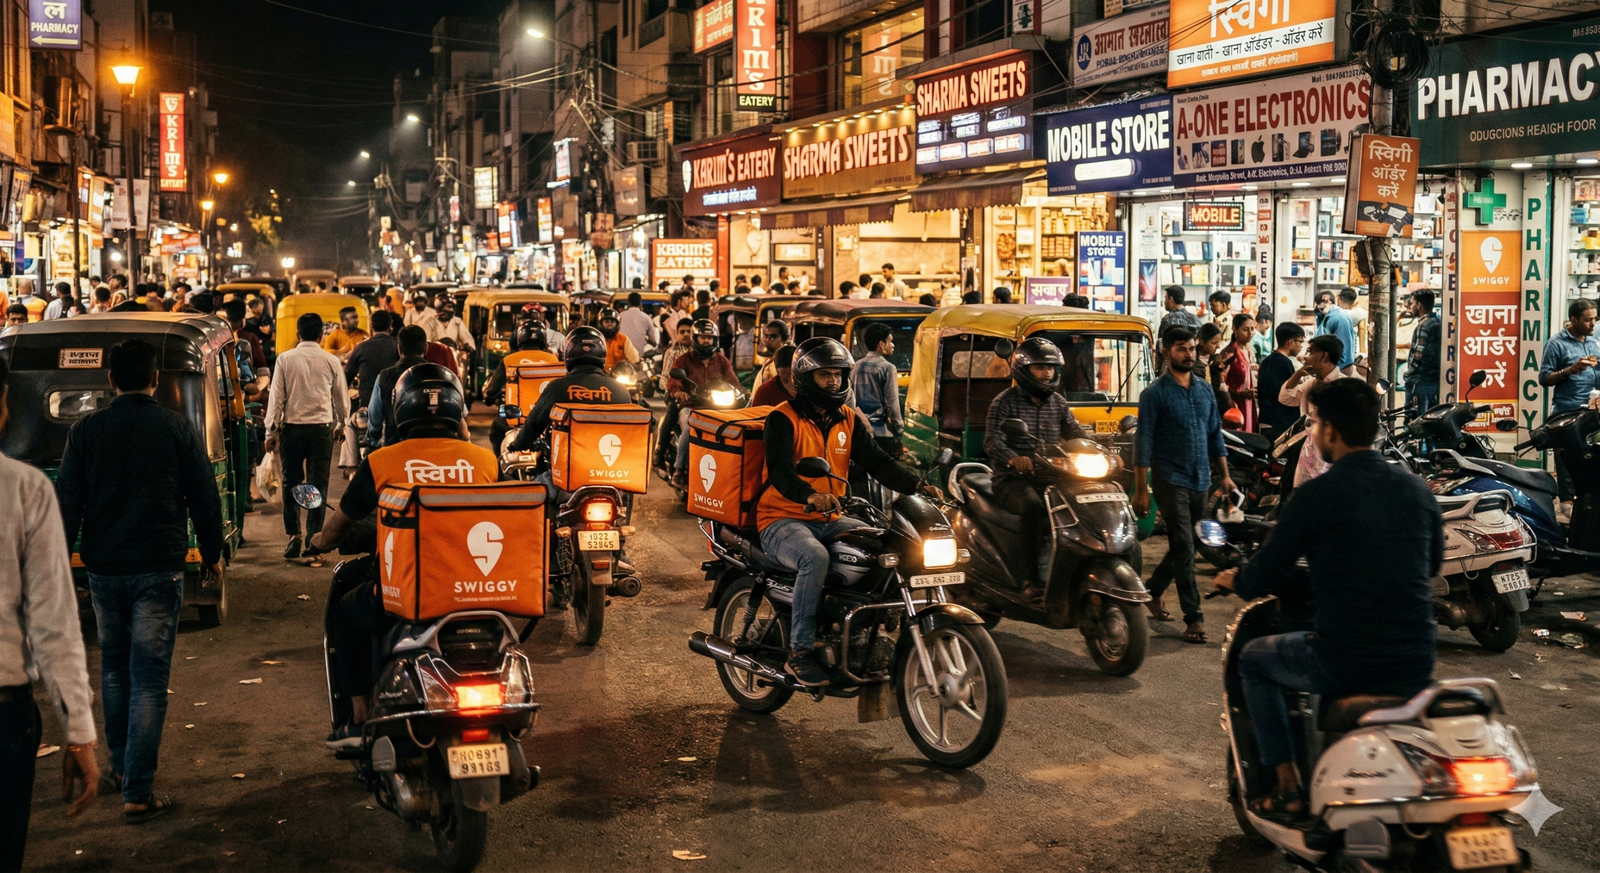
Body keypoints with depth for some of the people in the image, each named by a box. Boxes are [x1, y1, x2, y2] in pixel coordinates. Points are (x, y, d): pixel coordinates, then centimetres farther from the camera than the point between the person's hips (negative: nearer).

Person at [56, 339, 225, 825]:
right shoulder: (178, 430, -4)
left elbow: (66, 505, 3)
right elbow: (205, 499, 0)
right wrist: (212, 555, 13)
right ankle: (138, 792, -3)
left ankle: (122, 764, 32)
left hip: (103, 568, 3)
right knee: (148, 677, -2)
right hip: (159, 568, -3)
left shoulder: (85, 432, 1)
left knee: (114, 667, 21)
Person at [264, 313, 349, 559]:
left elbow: (276, 397, -2)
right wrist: (341, 424, 26)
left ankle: (294, 534, 3)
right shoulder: (331, 361, 0)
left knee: (291, 482, 11)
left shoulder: (285, 359, -2)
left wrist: (271, 430, 4)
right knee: (318, 484, 3)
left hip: (292, 428, 0)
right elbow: (342, 397, 10)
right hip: (322, 428, 0)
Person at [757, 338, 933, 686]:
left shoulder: (849, 421, 13)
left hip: (830, 519, 6)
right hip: (782, 519, -6)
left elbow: (877, 462, 1)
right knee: (815, 557, -36)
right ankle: (799, 653, -28)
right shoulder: (783, 419, -7)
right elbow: (779, 470, -24)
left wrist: (916, 485, -18)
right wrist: (809, 495, -45)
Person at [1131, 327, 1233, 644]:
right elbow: (1143, 443, -8)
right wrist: (1141, 490, -12)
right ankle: (1193, 617, -6)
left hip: (1200, 481, 6)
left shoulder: (1205, 391, 12)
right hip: (1170, 480, -6)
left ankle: (1152, 591, 34)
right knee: (1184, 549, -9)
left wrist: (1225, 474, 9)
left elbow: (1215, 434, 17)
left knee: (1182, 548, 13)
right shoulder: (1155, 393, -6)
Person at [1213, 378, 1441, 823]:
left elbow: (1265, 574, -6)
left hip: (1345, 661, -6)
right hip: (1417, 661, 6)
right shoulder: (1417, 489, 6)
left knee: (1253, 659, 21)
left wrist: (1236, 581, 18)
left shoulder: (1316, 494, -11)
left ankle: (1288, 790, 17)